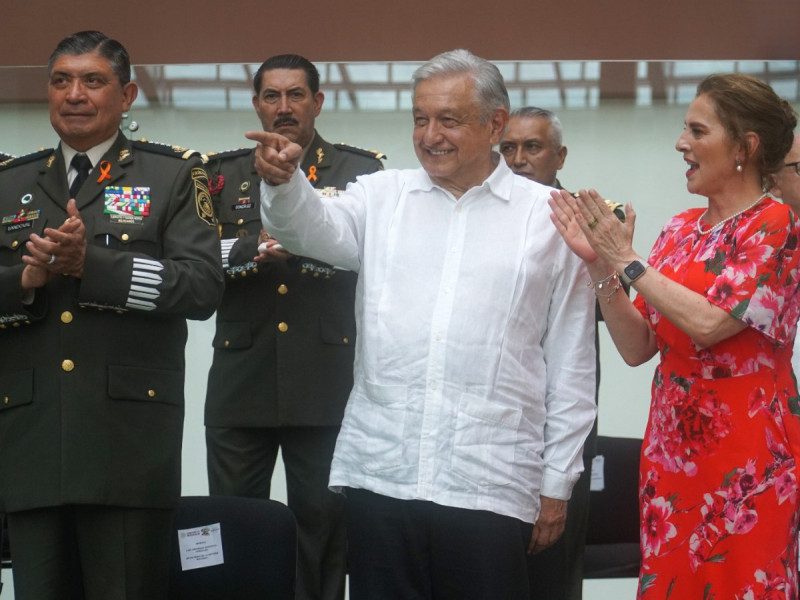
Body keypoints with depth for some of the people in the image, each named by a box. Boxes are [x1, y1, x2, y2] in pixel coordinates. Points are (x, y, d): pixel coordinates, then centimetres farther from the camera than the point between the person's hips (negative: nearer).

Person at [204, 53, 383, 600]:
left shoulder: (361, 172, 4)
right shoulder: (225, 174, 11)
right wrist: (254, 246, -16)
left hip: (325, 385, -2)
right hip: (241, 384, 2)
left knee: (324, 529, 2)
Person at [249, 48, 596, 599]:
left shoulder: (548, 217, 5)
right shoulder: (382, 197, 12)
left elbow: (571, 365, 6)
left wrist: (557, 483, 5)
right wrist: (283, 180, -28)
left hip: (489, 486, -2)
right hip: (381, 473, 2)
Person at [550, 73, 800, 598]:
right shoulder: (680, 230, 11)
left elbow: (710, 321, -21)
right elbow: (638, 347, 7)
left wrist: (626, 260, -13)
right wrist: (600, 265, -5)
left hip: (747, 454, -7)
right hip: (671, 447, 7)